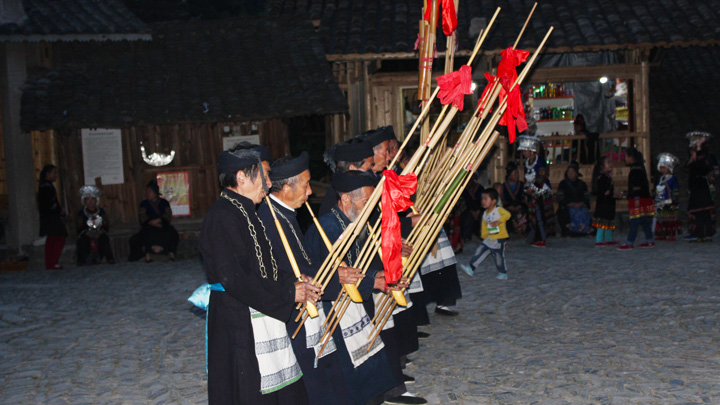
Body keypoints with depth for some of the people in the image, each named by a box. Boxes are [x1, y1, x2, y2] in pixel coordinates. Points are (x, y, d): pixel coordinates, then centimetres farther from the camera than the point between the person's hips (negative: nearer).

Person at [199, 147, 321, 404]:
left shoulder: (246, 213, 14)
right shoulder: (223, 216, -17)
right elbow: (233, 279, -24)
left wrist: (292, 283, 1)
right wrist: (288, 293, -18)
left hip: (264, 316, 9)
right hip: (237, 323, -9)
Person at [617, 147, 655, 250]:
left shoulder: (636, 169, -14)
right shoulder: (638, 167, 18)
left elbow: (637, 185, -20)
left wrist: (637, 198, -23)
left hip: (638, 199, -10)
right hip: (643, 198, 10)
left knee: (634, 221, -9)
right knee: (644, 221, 12)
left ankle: (629, 243, -9)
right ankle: (650, 241, 15)